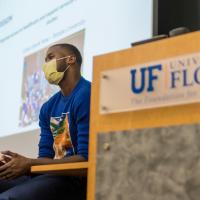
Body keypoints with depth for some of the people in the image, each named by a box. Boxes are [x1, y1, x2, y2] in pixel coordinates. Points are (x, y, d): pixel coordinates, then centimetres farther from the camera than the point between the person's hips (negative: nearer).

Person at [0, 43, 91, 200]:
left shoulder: (85, 95, -10)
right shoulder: (48, 107, 17)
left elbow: (86, 159, -17)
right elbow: (46, 157, 15)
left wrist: (29, 164, -16)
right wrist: (20, 162, -7)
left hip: (76, 179, -9)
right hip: (53, 175, 9)